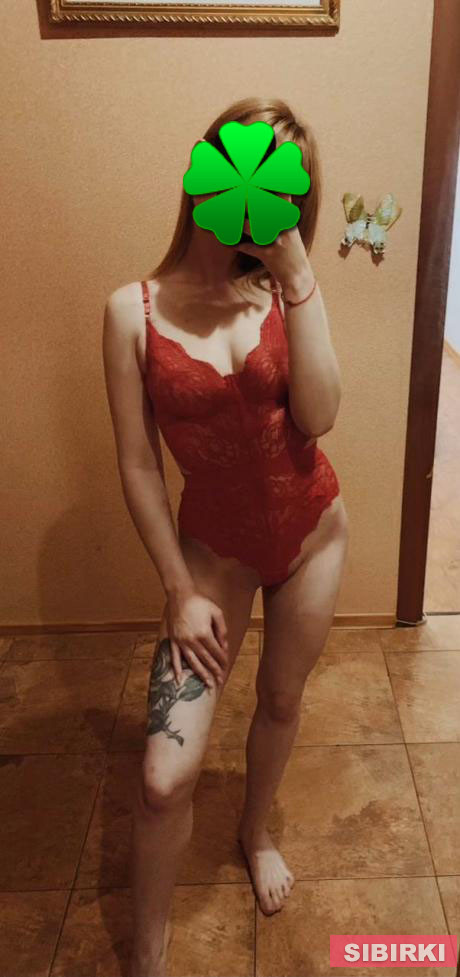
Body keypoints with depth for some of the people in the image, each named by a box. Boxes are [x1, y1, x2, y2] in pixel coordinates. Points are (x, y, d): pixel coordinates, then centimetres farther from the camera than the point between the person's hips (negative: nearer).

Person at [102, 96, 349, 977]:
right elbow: (138, 465, -10)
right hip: (215, 548, -2)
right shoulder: (134, 309, -11)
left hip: (313, 531, 3)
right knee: (164, 779, -6)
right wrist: (179, 591, -9)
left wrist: (298, 273, -22)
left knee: (281, 700, 22)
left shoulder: (285, 290, -5)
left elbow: (318, 417, -20)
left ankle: (255, 833, 54)